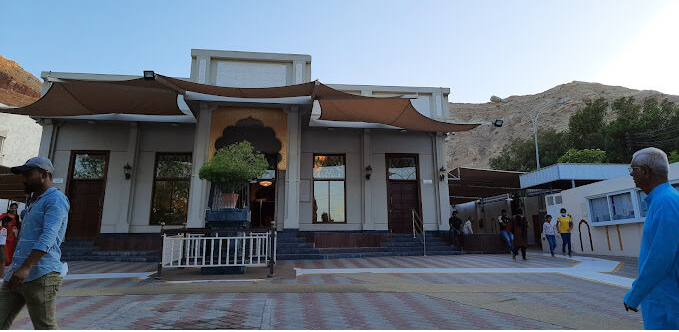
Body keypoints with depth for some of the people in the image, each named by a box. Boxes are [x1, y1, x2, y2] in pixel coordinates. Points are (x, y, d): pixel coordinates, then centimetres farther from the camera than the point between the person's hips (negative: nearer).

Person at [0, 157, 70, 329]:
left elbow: (48, 237, -21)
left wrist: (26, 267, -29)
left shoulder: (56, 199, -7)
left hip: (41, 276, -9)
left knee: (45, 327, -2)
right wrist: (15, 269, 28)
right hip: (16, 275, 9)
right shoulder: (35, 203, 24)